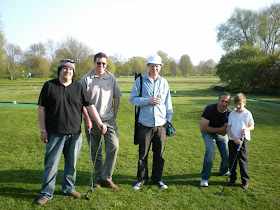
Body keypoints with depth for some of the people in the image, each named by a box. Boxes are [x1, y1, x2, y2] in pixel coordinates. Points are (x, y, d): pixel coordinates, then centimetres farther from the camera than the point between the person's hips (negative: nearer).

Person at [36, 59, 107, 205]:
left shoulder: (78, 87, 6)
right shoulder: (49, 86, 2)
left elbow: (89, 106, 4)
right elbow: (41, 109, 2)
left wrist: (99, 122, -5)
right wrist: (43, 130, -1)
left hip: (75, 133, 2)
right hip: (55, 133, -2)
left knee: (71, 163, 13)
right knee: (51, 164, 3)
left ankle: (68, 188, 31)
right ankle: (46, 194, 19)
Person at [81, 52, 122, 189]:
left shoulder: (111, 77, 6)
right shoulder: (86, 79, 0)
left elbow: (116, 97, 12)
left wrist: (114, 114, 5)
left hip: (108, 119, 1)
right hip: (92, 120, 0)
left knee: (114, 146, -10)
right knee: (95, 151, 9)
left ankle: (106, 177, 6)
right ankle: (99, 177, 26)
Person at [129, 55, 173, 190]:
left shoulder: (164, 83, 11)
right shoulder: (140, 81, 2)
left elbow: (168, 103, 15)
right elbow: (133, 99, -2)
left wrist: (168, 119, 10)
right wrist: (148, 101, -14)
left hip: (161, 124, 2)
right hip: (145, 124, -2)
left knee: (159, 154, 10)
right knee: (143, 154, 5)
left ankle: (157, 179, 26)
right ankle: (141, 179, 22)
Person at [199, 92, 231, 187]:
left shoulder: (230, 113, -20)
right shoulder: (209, 109, -29)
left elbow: (225, 132, -8)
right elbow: (203, 128, -27)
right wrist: (220, 129, -25)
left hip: (221, 134, 4)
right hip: (208, 133, -3)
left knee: (227, 156, 1)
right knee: (210, 151, -26)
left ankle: (223, 171, 37)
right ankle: (204, 178, -12)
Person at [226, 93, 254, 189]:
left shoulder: (247, 114, -1)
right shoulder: (232, 114, 3)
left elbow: (252, 126, 7)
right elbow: (228, 128, 1)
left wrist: (246, 129, -16)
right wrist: (234, 139, -11)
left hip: (243, 140, -2)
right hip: (232, 140, 2)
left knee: (243, 161, 0)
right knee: (232, 160, 8)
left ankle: (245, 181, 14)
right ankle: (232, 178, 24)